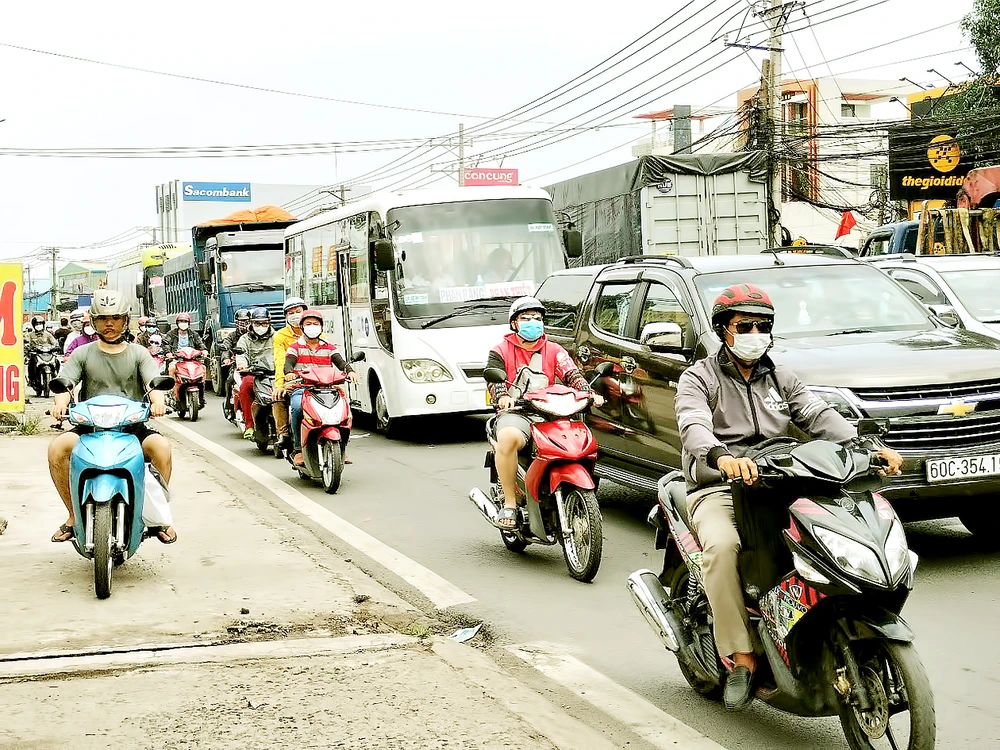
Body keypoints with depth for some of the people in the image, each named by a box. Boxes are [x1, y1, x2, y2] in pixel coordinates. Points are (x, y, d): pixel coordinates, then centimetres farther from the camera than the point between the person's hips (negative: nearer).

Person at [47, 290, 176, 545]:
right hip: (90, 426, 1)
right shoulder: (82, 354, 12)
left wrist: (157, 400, -29)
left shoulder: (138, 353, 11)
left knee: (161, 446, -31)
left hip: (132, 425, -1)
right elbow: (65, 382, -1)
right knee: (56, 448, -27)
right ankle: (74, 516, -11)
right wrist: (61, 402, -26)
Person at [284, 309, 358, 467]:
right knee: (297, 407, -36)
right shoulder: (295, 347, 13)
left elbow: (340, 362, 4)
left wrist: (350, 371, -19)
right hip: (301, 389, -2)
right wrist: (289, 373, -29)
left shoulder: (329, 348, 19)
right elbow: (288, 362, -4)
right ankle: (298, 449, -26)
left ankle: (341, 447, -13)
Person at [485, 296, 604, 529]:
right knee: (508, 438, -38)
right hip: (515, 413, -3)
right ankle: (509, 503, -26)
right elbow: (494, 380, -3)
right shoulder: (501, 351, 11)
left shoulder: (554, 351, 19)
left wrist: (589, 393, -15)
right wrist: (503, 397, -26)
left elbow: (572, 375, 5)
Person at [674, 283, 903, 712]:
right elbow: (694, 427, -17)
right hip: (718, 491, -4)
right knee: (723, 546, -36)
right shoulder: (698, 379, 4)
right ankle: (740, 657, -28)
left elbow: (819, 417, 5)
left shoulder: (781, 379, 21)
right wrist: (722, 457, -41)